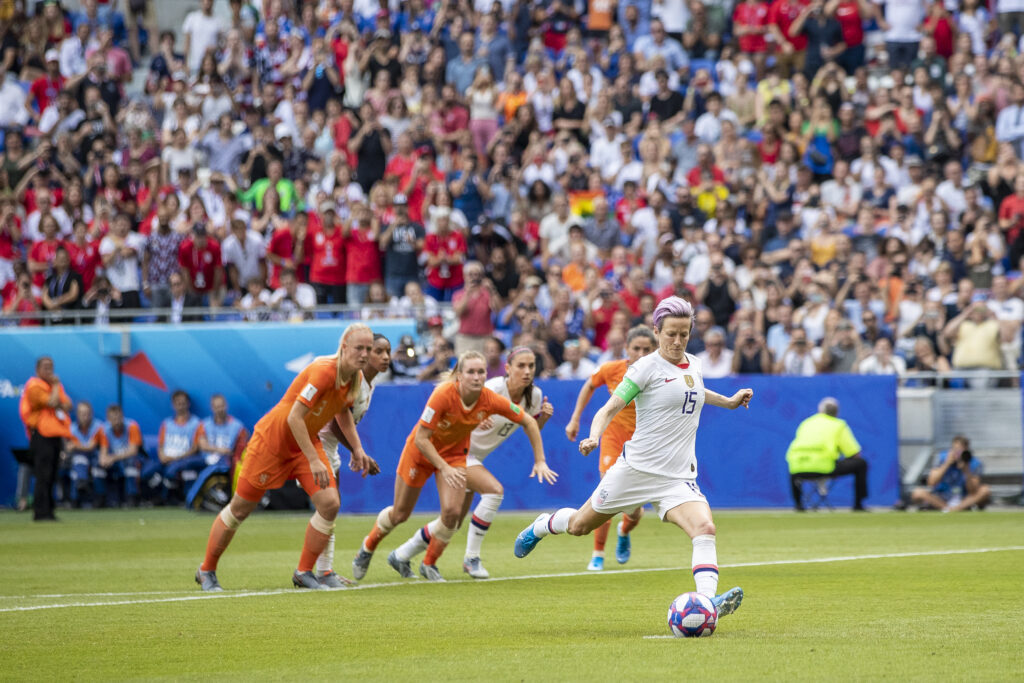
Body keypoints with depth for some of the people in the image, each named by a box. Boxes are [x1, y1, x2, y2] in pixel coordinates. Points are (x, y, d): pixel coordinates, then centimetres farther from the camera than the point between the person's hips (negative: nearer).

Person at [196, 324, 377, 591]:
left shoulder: (356, 378, -5)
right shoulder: (323, 371, -31)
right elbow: (294, 417, -32)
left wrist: (357, 449, 10)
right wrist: (313, 461, -32)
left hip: (306, 441, 7)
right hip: (272, 439, -7)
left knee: (329, 504, -11)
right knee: (240, 508, 4)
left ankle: (304, 573, 4)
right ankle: (206, 571, 22)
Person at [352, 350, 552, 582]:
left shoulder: (491, 401, -25)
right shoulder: (443, 395, -35)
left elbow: (528, 422, -10)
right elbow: (421, 439, -29)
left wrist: (539, 461, -11)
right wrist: (444, 468, -33)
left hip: (454, 453, 3)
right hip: (421, 452, -3)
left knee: (452, 511, -17)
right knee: (399, 514, 8)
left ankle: (429, 564, 8)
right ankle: (367, 550, 38)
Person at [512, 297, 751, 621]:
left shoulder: (694, 364, 10)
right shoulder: (646, 368, -10)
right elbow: (610, 408, -14)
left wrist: (728, 401, 34)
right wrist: (594, 437, -31)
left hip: (679, 476, 4)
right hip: (638, 468, -4)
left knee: (704, 528, -24)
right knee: (580, 525, 13)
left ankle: (708, 601, -36)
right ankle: (542, 526, 47)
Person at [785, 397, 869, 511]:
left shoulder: (806, 423, 26)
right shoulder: (839, 425, 15)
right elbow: (854, 453, 11)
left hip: (798, 470, 4)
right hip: (824, 467, -4)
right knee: (861, 463, 12)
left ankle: (797, 503, 26)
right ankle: (858, 504, 11)